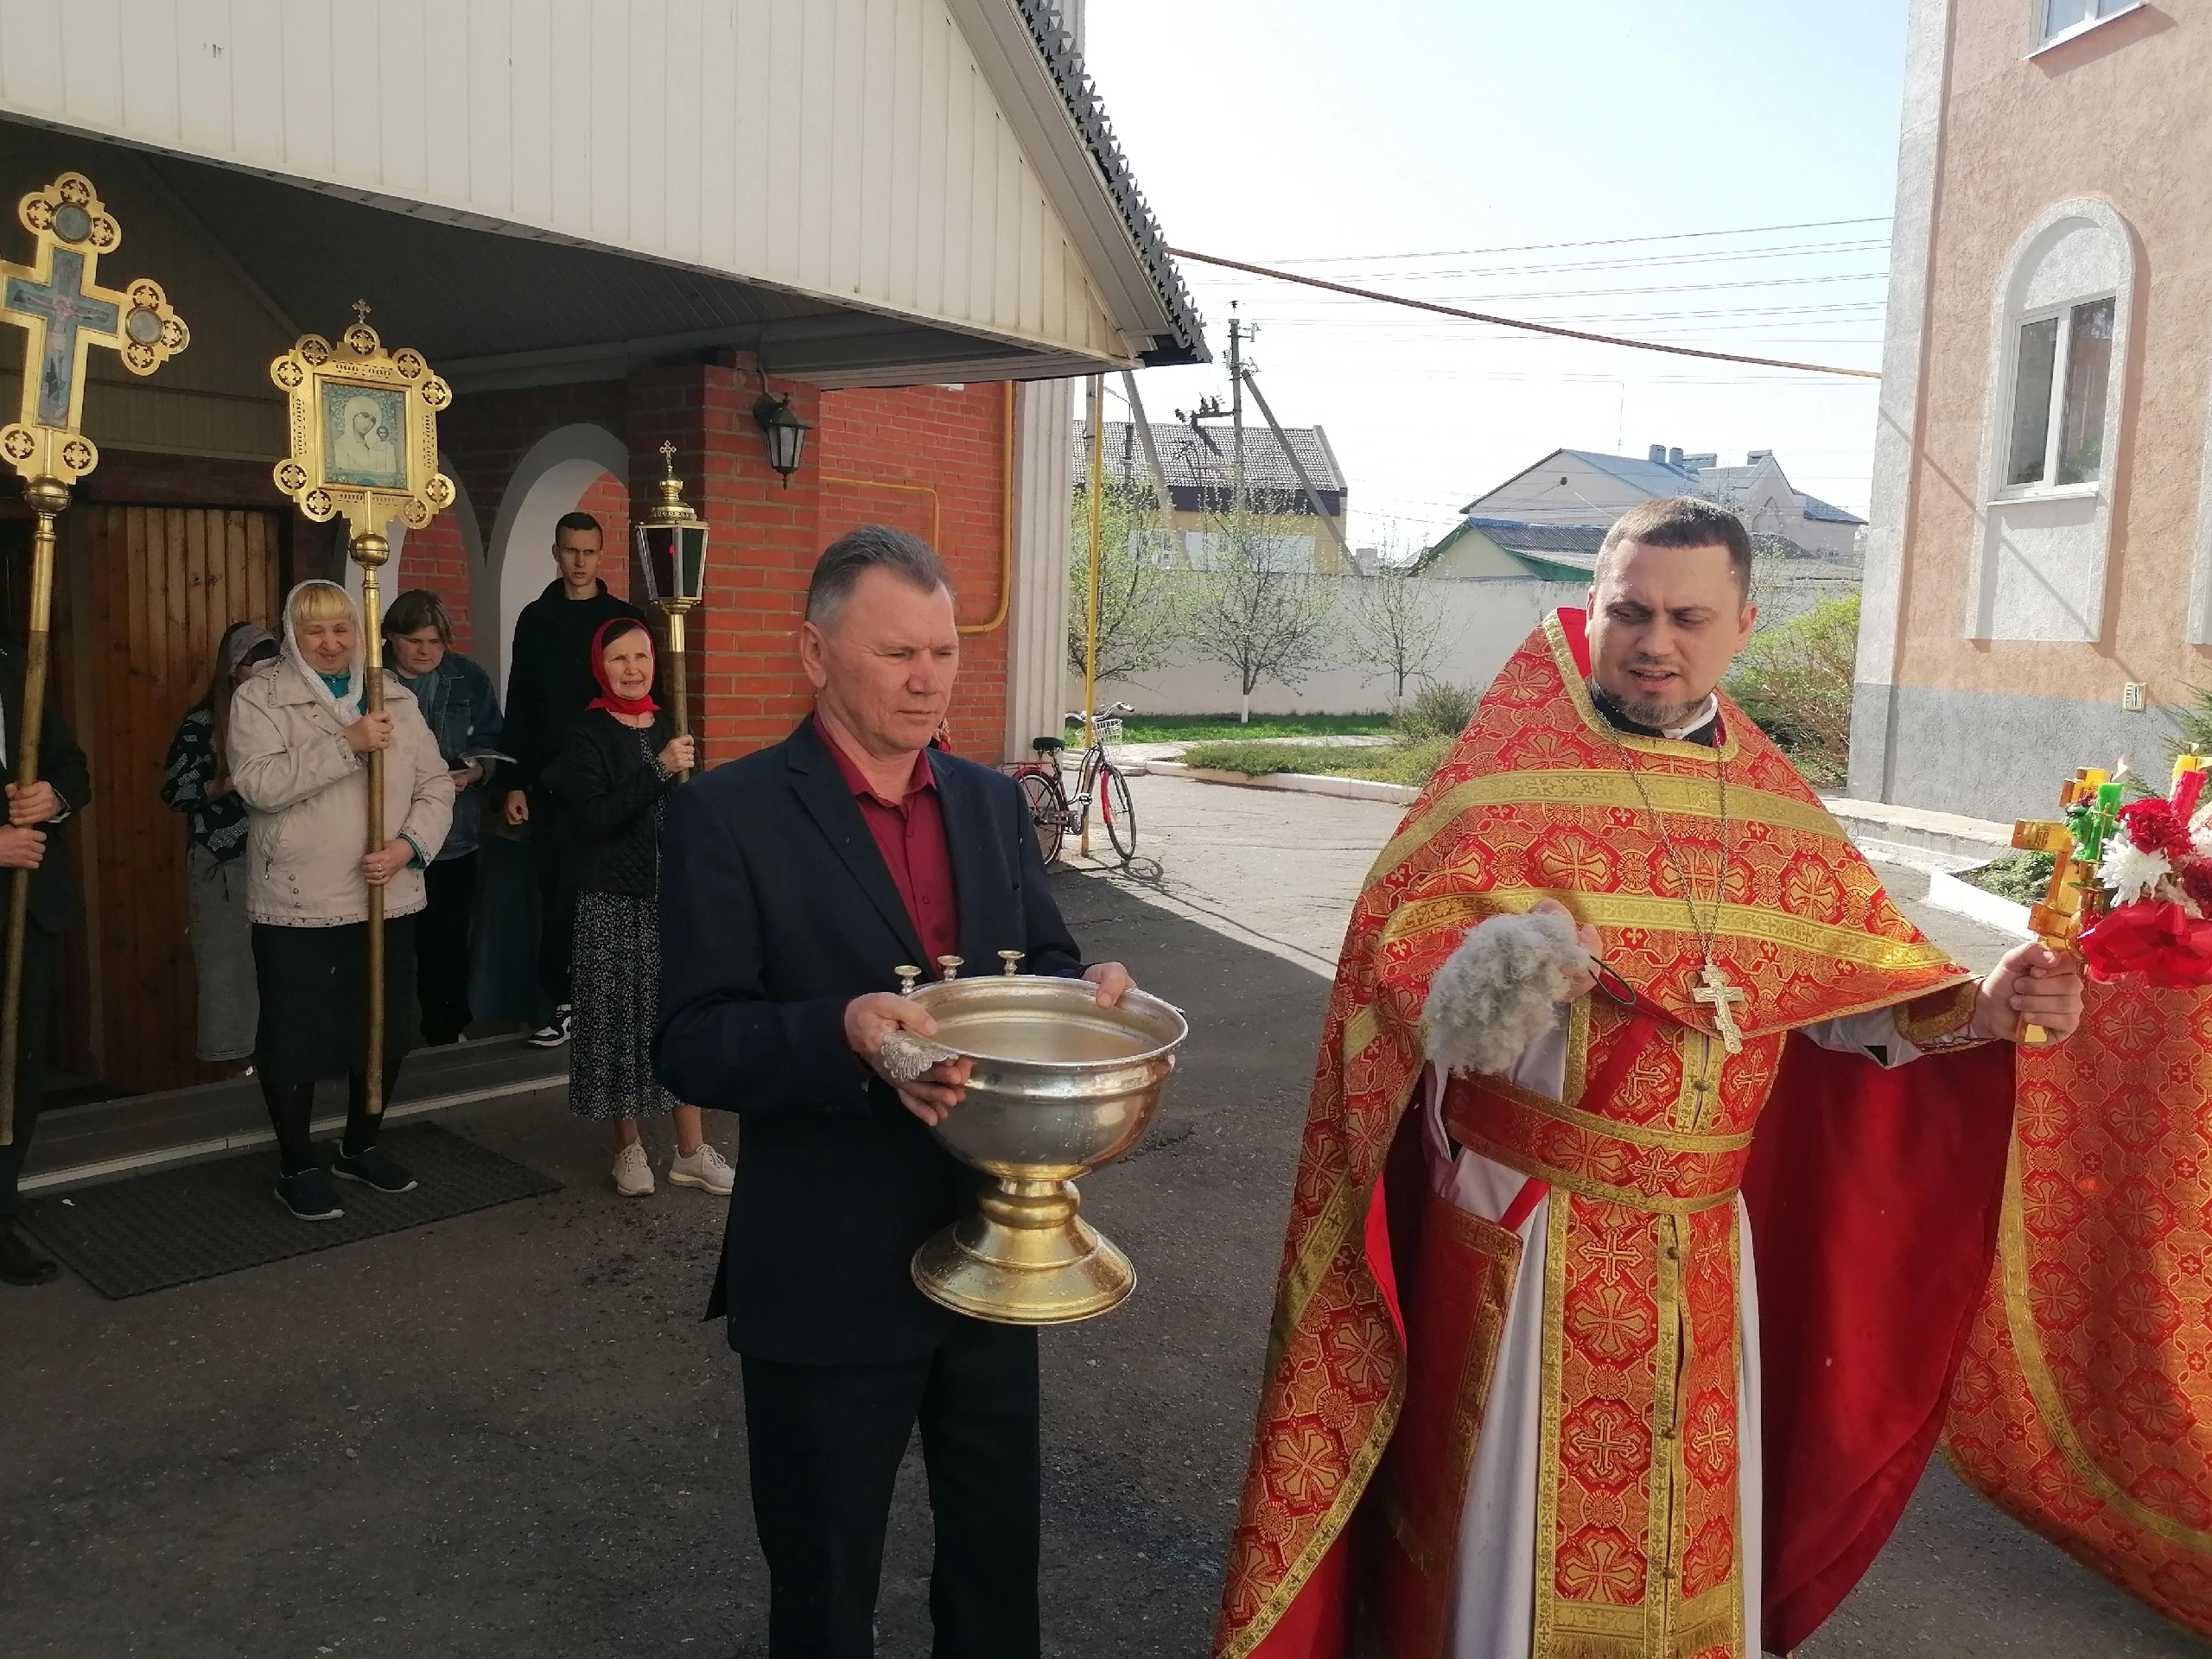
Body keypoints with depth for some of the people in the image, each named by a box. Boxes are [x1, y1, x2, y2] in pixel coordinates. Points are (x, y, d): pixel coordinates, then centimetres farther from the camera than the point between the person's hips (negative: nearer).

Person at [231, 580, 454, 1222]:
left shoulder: (394, 696, 8)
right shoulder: (261, 697, -5)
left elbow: (435, 782, 5)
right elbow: (257, 783, -20)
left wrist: (410, 844, -12)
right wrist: (346, 745, -26)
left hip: (388, 899, 4)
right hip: (296, 904, -4)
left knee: (384, 1027, 13)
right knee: (294, 1036, 5)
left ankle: (361, 1146, 33)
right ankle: (296, 1167, 21)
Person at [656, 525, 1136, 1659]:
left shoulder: (991, 800, 4)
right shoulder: (730, 814, -12)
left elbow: (1042, 962, 11)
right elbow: (692, 1045, -15)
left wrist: (1084, 990, -13)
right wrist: (845, 1032, -33)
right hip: (830, 1278, -4)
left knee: (1000, 1557, 23)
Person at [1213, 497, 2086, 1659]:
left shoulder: (1768, 798, 6)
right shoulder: (1510, 772, -10)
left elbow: (1841, 986, 9)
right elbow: (1408, 954, -19)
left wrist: (1976, 1011, -7)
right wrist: (1494, 975, -39)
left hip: (1703, 1241, 5)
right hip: (1529, 1226, -4)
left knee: (1694, 1512, 18)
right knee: (1525, 1511, 8)